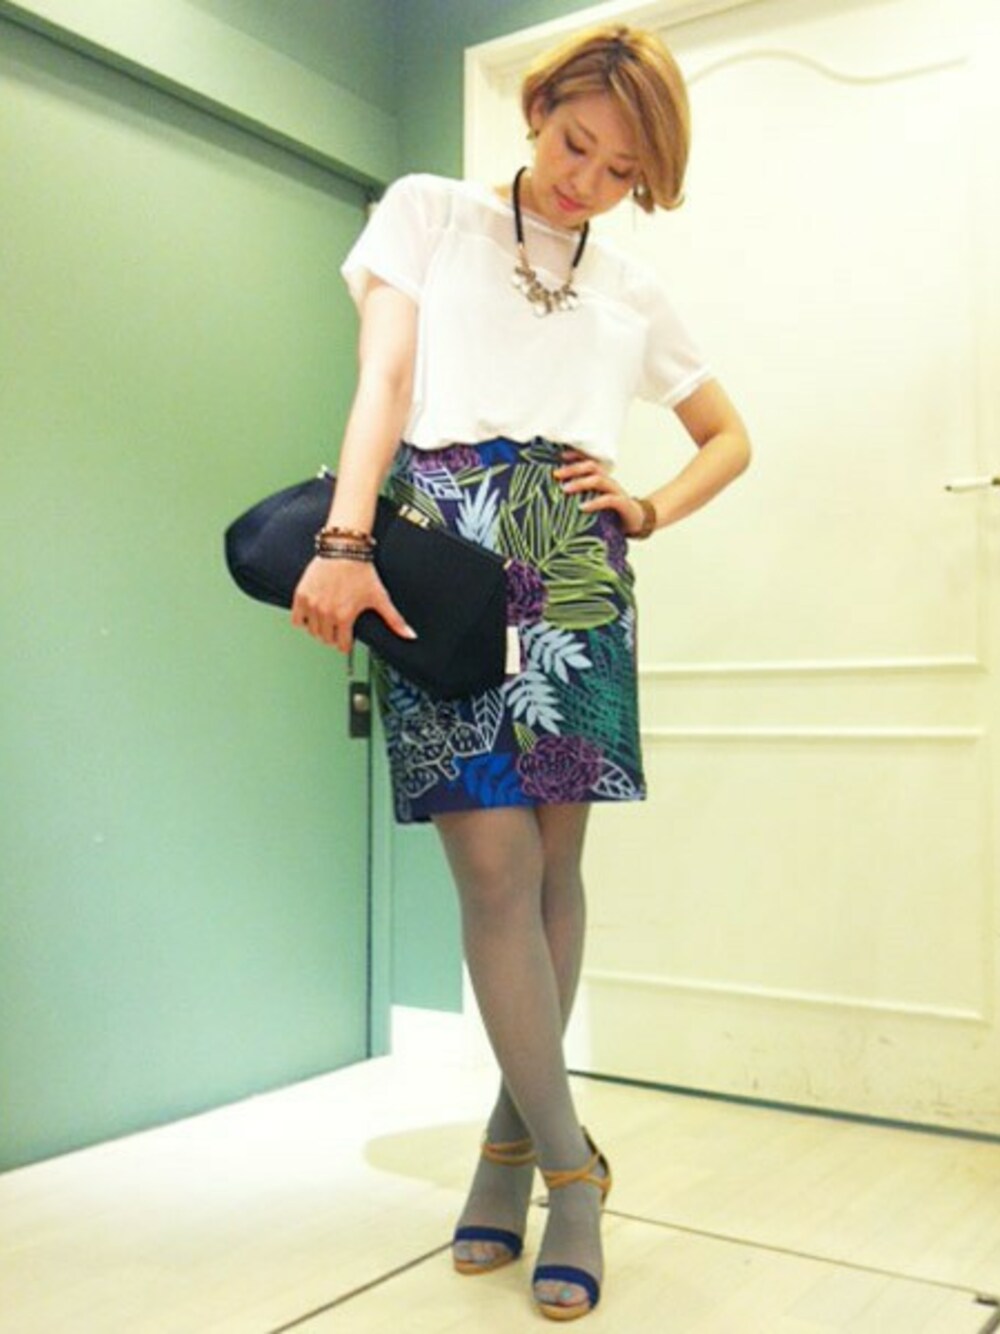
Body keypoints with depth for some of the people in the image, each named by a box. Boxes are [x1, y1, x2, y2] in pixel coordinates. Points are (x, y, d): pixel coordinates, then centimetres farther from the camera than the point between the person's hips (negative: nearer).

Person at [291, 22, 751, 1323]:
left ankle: (513, 1140, 16)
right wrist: (346, 543, -16)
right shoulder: (429, 212, 12)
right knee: (496, 864, -9)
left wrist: (648, 510, 5)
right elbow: (383, 379, -2)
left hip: (572, 569, 3)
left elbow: (730, 437, 26)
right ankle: (571, 1167, 3)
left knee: (553, 860, 1)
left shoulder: (633, 289, 20)